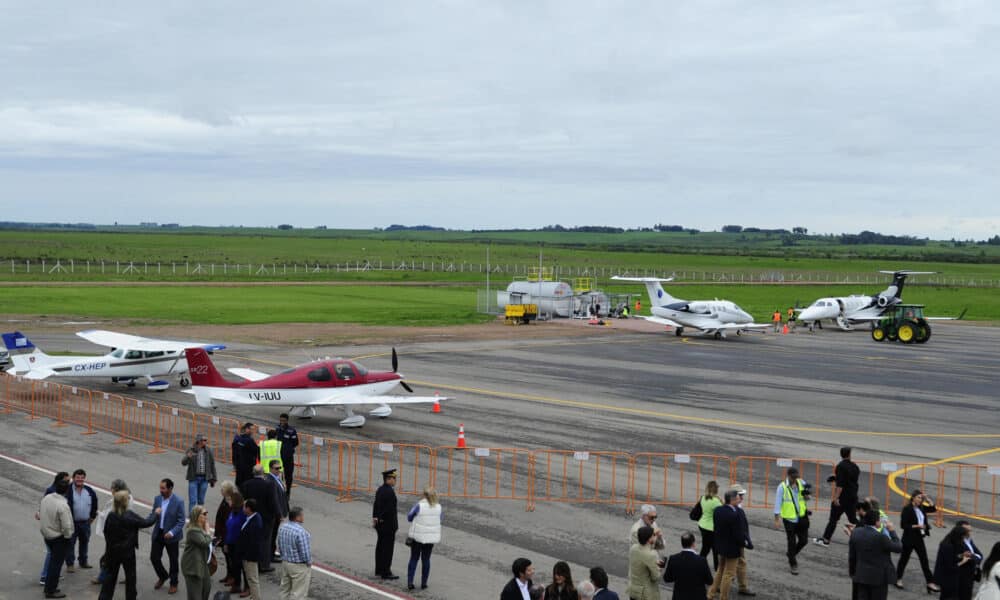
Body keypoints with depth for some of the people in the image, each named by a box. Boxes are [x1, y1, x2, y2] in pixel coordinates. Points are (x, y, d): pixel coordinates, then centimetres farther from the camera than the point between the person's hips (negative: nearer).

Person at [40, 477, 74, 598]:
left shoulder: (46, 498, -6)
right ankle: (51, 591, 11)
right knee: (56, 563, 4)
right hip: (59, 537, -8)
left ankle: (49, 586, 31)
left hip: (46, 534, 8)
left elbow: (40, 513, 9)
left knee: (53, 560, 23)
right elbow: (67, 526, -27)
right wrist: (68, 536, -8)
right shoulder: (63, 506, -29)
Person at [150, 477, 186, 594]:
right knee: (154, 557, 8)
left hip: (171, 536, -5)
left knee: (173, 560, 9)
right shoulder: (157, 499, -1)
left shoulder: (178, 502, -17)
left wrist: (172, 532, -27)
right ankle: (162, 576, 36)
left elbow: (181, 521, -15)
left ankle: (173, 583, 28)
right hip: (158, 534, 5)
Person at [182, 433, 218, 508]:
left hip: (204, 479, 2)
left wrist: (213, 479, 7)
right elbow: (183, 463, -13)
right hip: (193, 478, -2)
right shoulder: (191, 450, -6)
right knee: (192, 501, -4)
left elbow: (212, 465, 7)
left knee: (201, 501, 9)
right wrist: (188, 457, -36)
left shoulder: (208, 451, 0)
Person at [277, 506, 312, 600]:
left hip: (285, 563, 8)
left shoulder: (282, 527, -1)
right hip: (299, 566, -8)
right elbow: (305, 552, -22)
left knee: (284, 589, 21)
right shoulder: (301, 532, -27)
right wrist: (309, 563, -6)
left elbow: (279, 546, 9)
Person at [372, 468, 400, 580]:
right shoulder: (389, 492, -22)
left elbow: (375, 505, 12)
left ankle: (379, 570, 25)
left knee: (380, 546, 16)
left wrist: (375, 518, 10)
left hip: (380, 523, 10)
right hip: (388, 524, -10)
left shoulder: (380, 489, 8)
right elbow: (390, 509, -23)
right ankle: (386, 572, 1)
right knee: (388, 548, -3)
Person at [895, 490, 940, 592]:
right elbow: (903, 525, -16)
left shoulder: (921, 508, 6)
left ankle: (930, 583, 2)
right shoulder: (907, 509, -14)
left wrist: (927, 499, -3)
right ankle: (898, 579, 25)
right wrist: (916, 526, -21)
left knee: (925, 561, 3)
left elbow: (933, 509, 8)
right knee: (904, 559, 8)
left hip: (919, 538, 6)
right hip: (909, 539, -6)